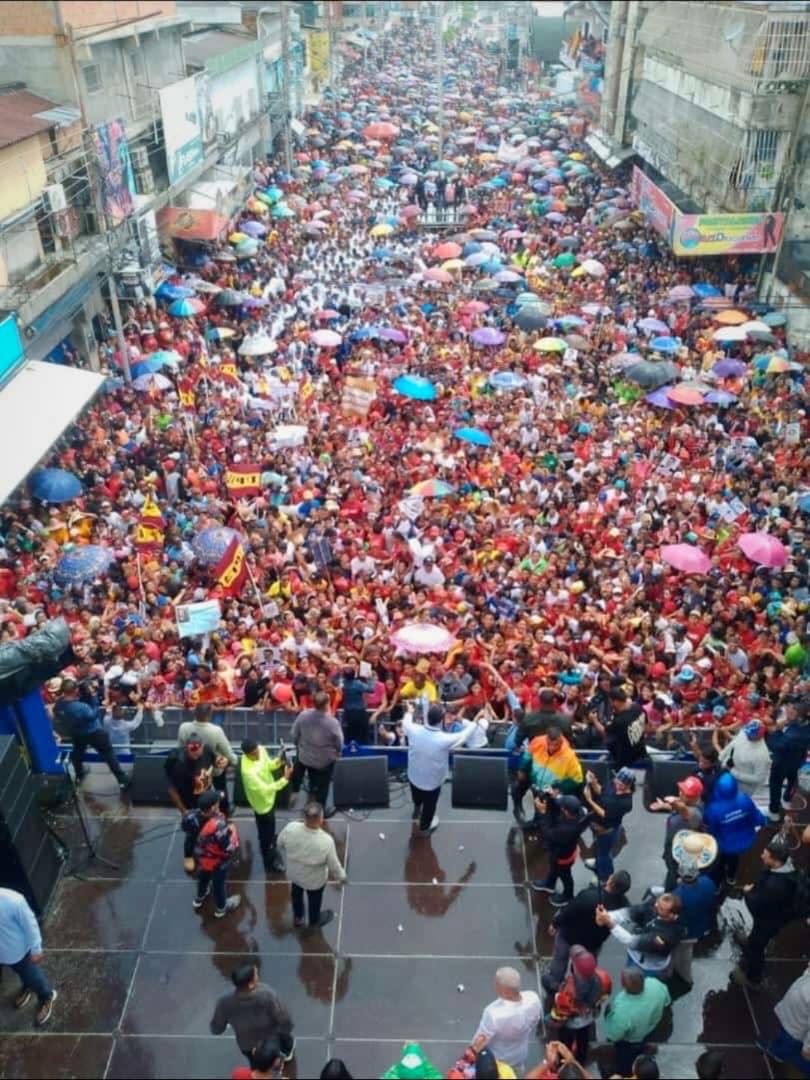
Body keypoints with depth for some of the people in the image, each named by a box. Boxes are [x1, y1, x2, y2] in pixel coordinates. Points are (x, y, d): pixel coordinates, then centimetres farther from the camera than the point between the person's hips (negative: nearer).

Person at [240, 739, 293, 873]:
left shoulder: (260, 750, -20)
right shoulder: (248, 771, -42)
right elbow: (265, 790, -36)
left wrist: (279, 761, -23)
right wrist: (285, 779, -41)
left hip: (270, 798, 7)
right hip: (262, 803, -7)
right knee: (266, 834, 17)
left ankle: (271, 849, 61)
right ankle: (271, 863, 41)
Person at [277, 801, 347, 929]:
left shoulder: (290, 828, -33)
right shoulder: (326, 841, -40)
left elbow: (280, 843, -10)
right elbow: (333, 865, -22)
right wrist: (341, 876, 0)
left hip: (294, 872, 3)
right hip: (314, 880, -3)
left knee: (296, 894, 35)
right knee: (314, 899, 31)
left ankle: (298, 917, 62)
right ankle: (315, 921, 59)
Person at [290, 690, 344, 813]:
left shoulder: (303, 715, -23)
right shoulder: (332, 722, -31)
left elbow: (294, 735, -7)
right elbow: (339, 743, -15)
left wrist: (300, 746, 14)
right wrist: (337, 752, 8)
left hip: (305, 756, 2)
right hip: (325, 760, -2)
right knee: (322, 787, 20)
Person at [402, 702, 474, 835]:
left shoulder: (414, 730, -27)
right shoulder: (445, 740, -36)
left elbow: (406, 721, -1)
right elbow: (470, 728, -22)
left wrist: (409, 712, 21)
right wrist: (462, 720, -1)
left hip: (413, 776, 4)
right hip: (432, 782, -4)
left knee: (417, 797, 37)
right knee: (429, 806, 28)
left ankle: (417, 810, 69)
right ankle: (424, 828, 55)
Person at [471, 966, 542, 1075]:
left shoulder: (494, 1013, -44)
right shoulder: (533, 999, -29)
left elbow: (480, 1041, -27)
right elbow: (533, 1026, -6)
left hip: (495, 1061, -3)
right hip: (520, 1055, 4)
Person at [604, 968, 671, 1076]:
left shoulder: (622, 1011, -48)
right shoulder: (656, 984, -35)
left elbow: (613, 1036, -27)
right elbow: (666, 1001, -9)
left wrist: (609, 1012, -15)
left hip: (629, 1044, -5)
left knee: (625, 1068, 29)